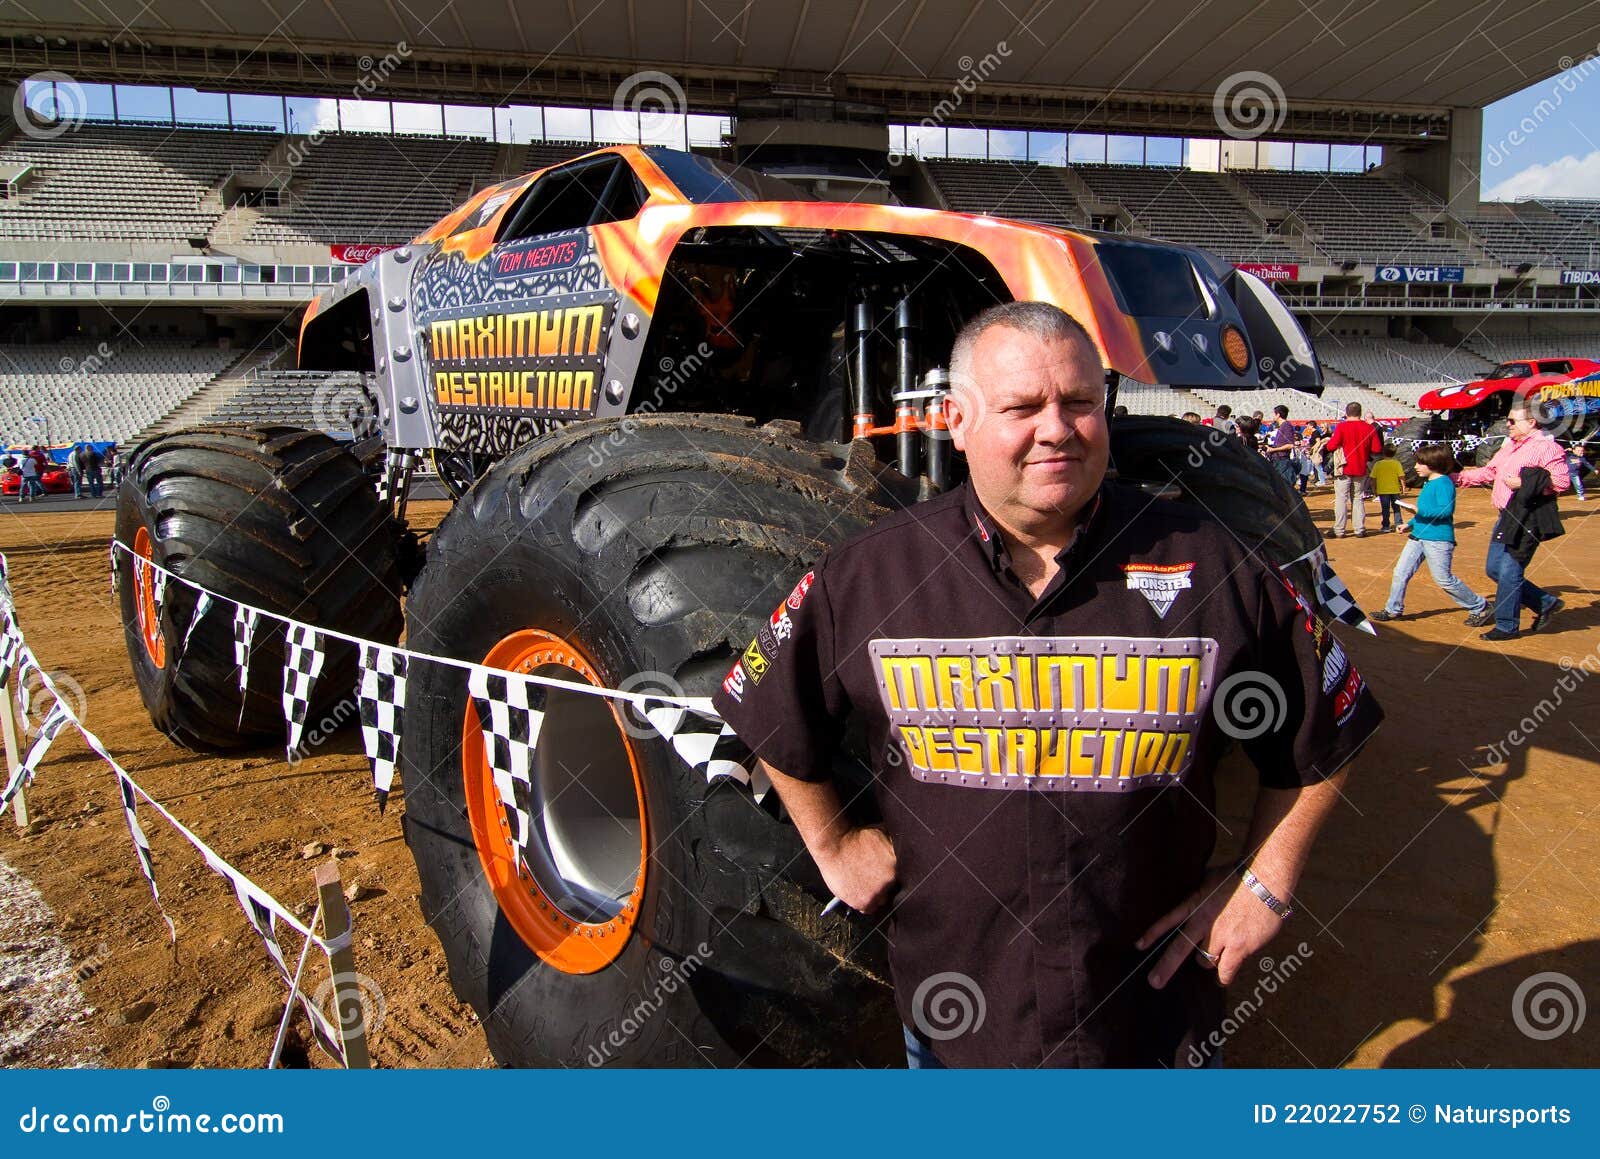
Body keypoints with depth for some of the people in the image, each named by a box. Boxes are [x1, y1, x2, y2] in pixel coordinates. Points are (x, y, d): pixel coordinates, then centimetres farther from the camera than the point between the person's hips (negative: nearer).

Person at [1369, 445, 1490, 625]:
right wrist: (1410, 524, 22)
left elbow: (1446, 510, -24)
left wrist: (1420, 511, -27)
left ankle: (1480, 608, 10)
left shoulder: (1444, 483, -14)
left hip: (1438, 538, -9)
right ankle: (1393, 610, 15)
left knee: (1444, 579, -4)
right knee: (1400, 572, 6)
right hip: (1418, 536, 9)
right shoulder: (1428, 482, 15)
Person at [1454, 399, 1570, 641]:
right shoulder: (1509, 445, 15)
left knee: (1509, 571, -4)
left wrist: (1524, 483, -22)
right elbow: (1488, 472, 23)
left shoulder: (1546, 447, -13)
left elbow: (1561, 482, -21)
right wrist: (1456, 478, 16)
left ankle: (1507, 626, 10)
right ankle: (1546, 603, 26)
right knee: (1493, 569, 13)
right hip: (1505, 518, 10)